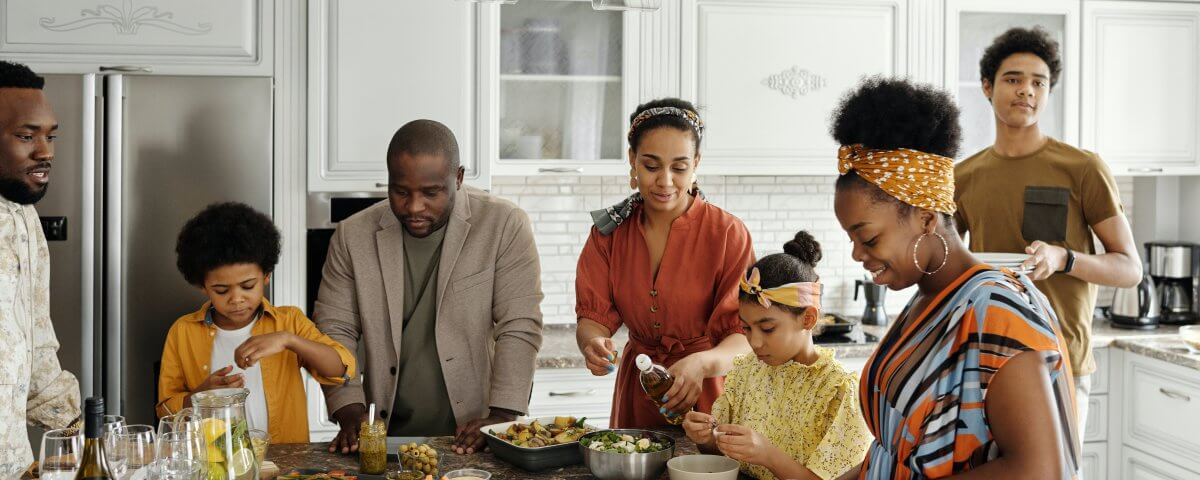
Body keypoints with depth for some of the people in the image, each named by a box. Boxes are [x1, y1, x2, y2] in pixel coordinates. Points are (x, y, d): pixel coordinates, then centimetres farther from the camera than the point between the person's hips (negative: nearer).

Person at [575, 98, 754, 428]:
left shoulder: (728, 234, -12)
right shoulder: (609, 231, 0)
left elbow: (746, 337, -18)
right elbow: (593, 315, -4)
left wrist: (702, 363, -38)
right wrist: (592, 343, -28)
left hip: (706, 400, -3)